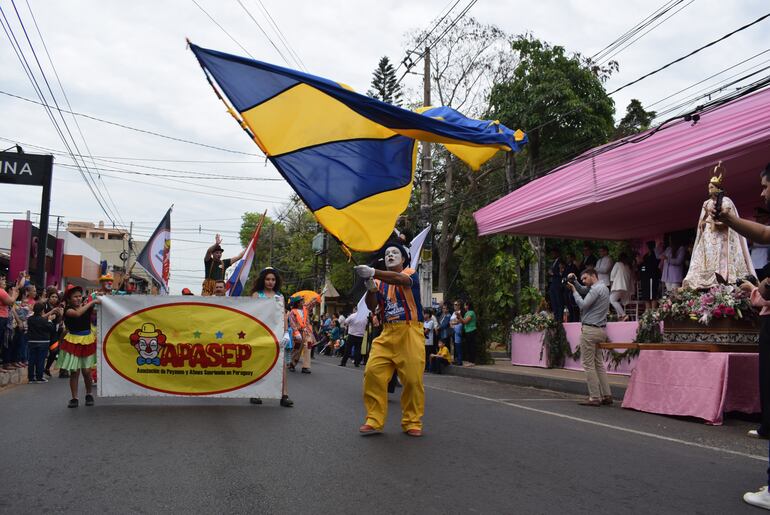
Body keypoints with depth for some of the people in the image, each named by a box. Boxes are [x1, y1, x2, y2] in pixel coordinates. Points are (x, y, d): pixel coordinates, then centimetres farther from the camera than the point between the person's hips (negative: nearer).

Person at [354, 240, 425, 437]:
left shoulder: (410, 274, 0)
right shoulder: (380, 282, 12)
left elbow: (398, 279, -24)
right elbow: (372, 306, 2)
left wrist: (373, 273, -38)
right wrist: (371, 288, -18)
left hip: (410, 333, -3)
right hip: (387, 334, 4)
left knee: (413, 379, -3)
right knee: (373, 373, -8)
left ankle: (412, 422, 12)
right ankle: (374, 421, 1)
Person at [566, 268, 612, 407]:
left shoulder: (596, 289, -13)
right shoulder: (603, 288, 18)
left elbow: (583, 304, -17)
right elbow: (582, 290, 27)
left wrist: (573, 290, -6)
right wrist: (574, 282, 11)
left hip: (590, 329, -10)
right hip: (601, 330, 10)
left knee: (588, 364, -5)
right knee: (599, 363, 12)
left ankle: (594, 397, -4)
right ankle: (606, 395, 11)